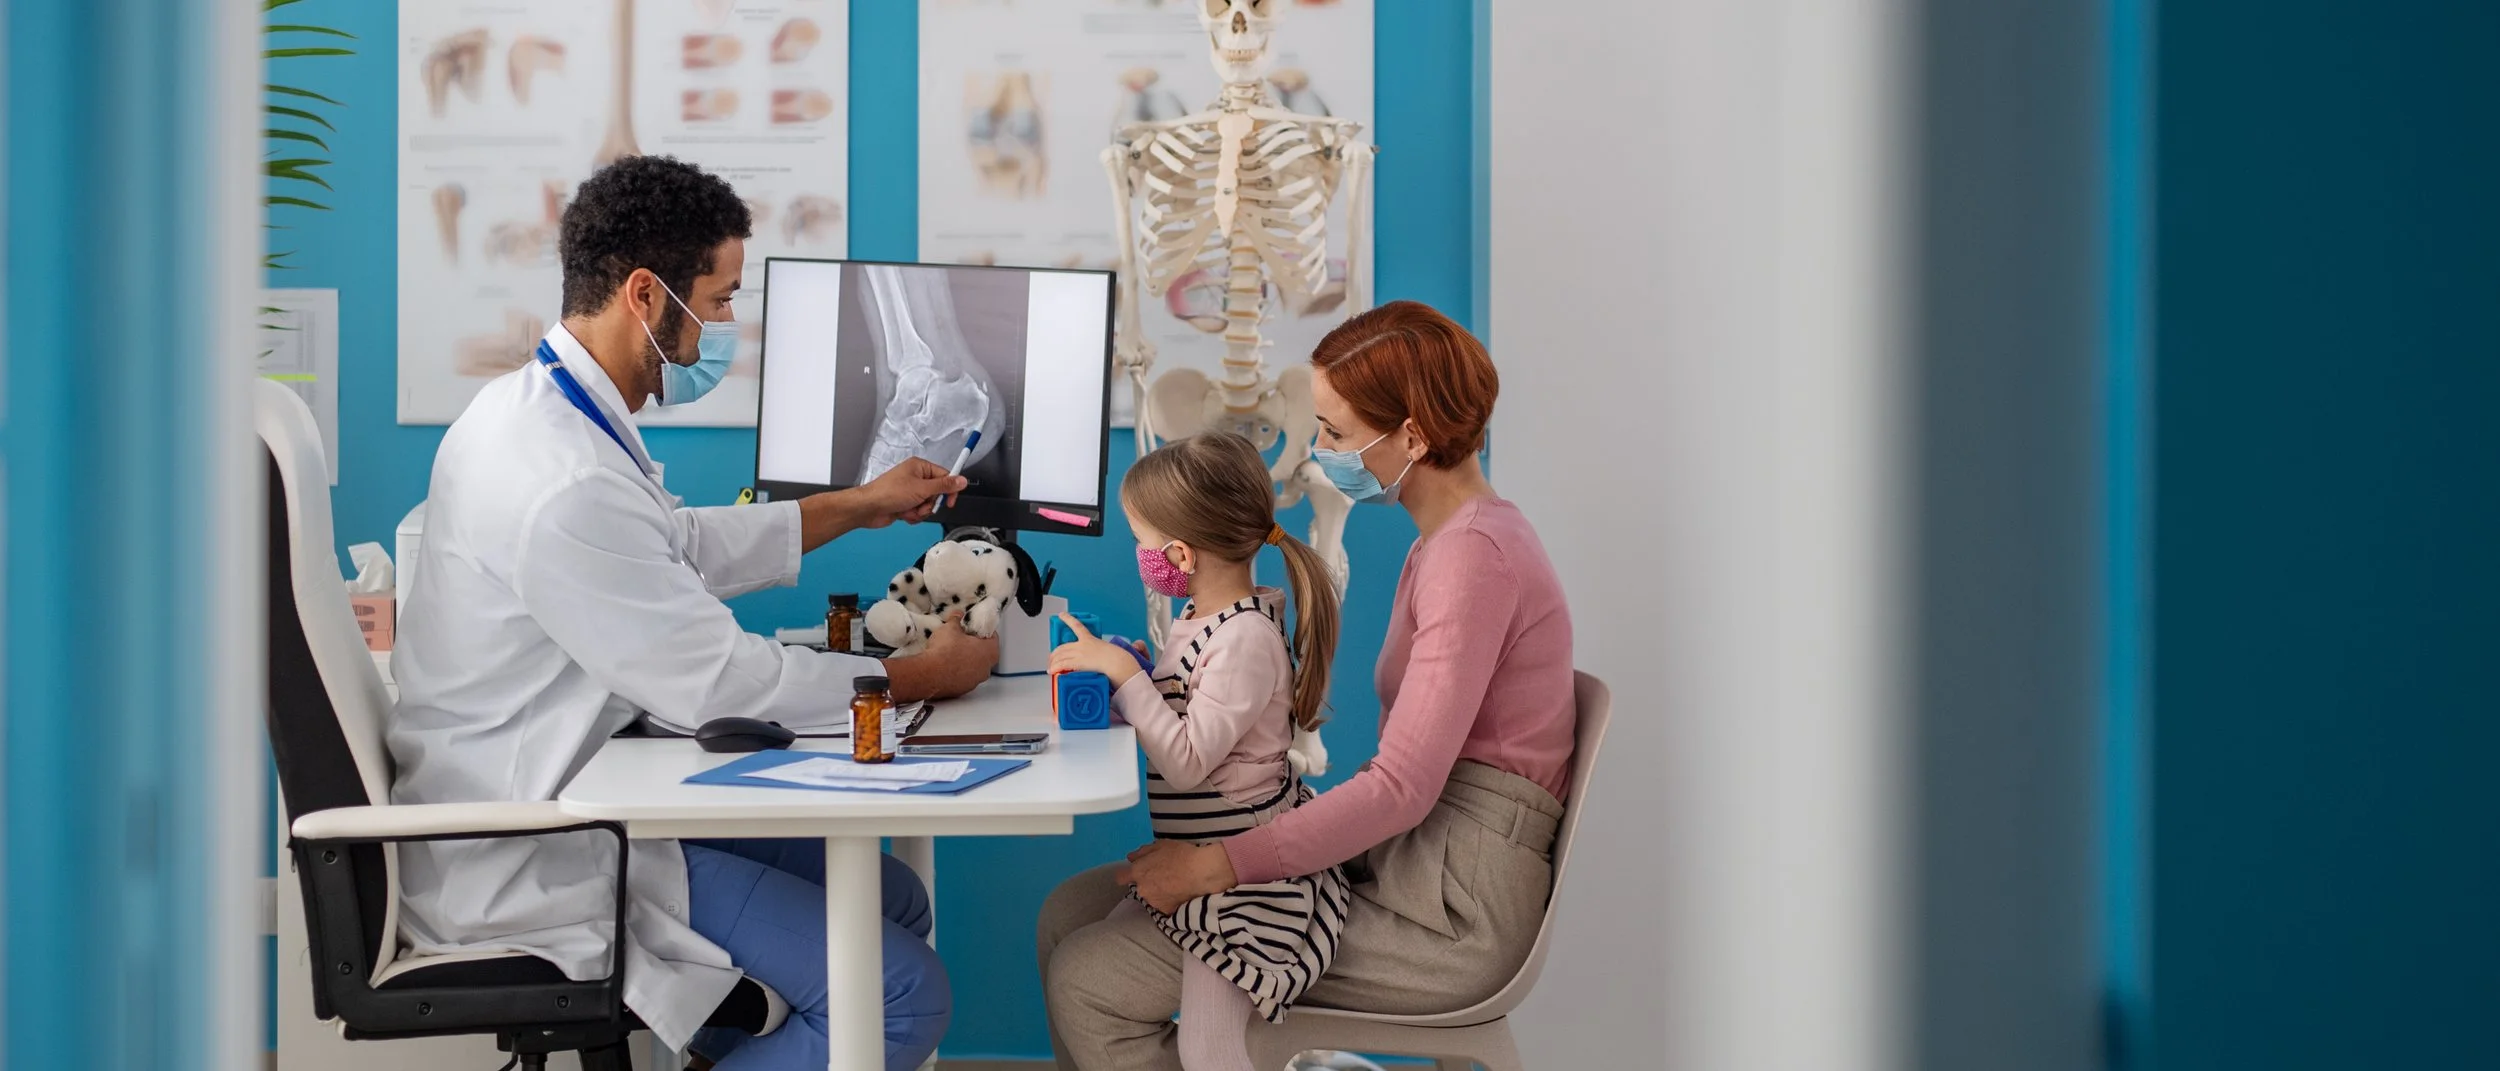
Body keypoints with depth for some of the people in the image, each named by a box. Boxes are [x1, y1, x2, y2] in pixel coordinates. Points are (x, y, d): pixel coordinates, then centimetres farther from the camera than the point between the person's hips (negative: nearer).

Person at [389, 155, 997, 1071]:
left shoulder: (531, 405, 7)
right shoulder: (565, 481, -27)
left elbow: (681, 545, 24)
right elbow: (721, 685, -21)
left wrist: (855, 506, 25)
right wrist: (923, 676, -8)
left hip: (543, 810, 11)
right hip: (530, 876, -11)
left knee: (892, 899, 12)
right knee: (903, 995, -16)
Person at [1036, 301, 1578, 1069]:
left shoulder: (1474, 555, -17)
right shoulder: (1451, 541, 15)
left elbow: (1404, 787, -22)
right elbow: (1405, 770, 12)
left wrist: (1220, 864, -20)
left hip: (1447, 917, -10)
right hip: (1394, 862, 10)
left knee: (1090, 981, -13)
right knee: (1071, 914, 4)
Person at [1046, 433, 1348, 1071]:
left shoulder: (1247, 639, -23)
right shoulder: (1204, 619, 7)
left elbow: (1187, 760, -26)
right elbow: (1175, 719, 14)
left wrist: (1124, 674, -26)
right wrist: (1112, 671, 2)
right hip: (1196, 857, 11)